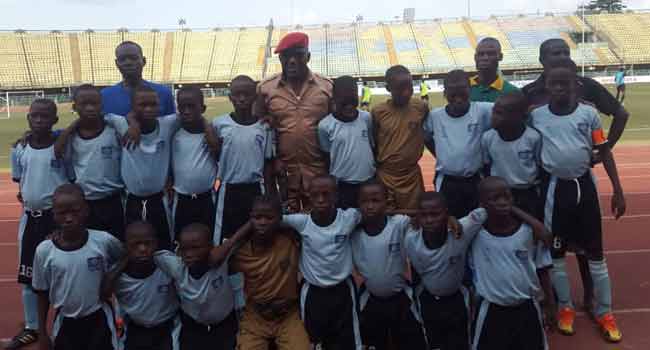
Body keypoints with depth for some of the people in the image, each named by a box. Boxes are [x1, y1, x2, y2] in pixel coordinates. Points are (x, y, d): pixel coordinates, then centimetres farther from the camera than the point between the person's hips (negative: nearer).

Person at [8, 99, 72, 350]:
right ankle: (31, 328, 30)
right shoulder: (19, 149, 2)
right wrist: (25, 194, 2)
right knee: (27, 275, 13)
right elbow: (19, 180, 16)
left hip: (58, 216, -5)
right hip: (29, 218, 5)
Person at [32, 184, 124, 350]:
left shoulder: (104, 241, -17)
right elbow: (42, 294, 0)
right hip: (65, 322, 2)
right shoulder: (44, 250, -12)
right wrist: (42, 333, 4)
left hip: (99, 319, -1)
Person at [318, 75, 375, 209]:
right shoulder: (325, 125, -10)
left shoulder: (367, 118, -2)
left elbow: (374, 146, 9)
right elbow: (326, 157, 0)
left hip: (369, 181, 3)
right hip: (342, 185, -2)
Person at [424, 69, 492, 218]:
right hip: (446, 182, 1)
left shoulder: (482, 111, -9)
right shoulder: (435, 115, -3)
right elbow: (426, 137, 13)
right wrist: (441, 156, 8)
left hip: (475, 181, -1)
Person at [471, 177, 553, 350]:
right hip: (491, 310, -1)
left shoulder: (529, 230, -10)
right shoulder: (474, 230, -15)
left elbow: (542, 269, -1)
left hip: (526, 308, 2)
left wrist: (550, 303, 6)